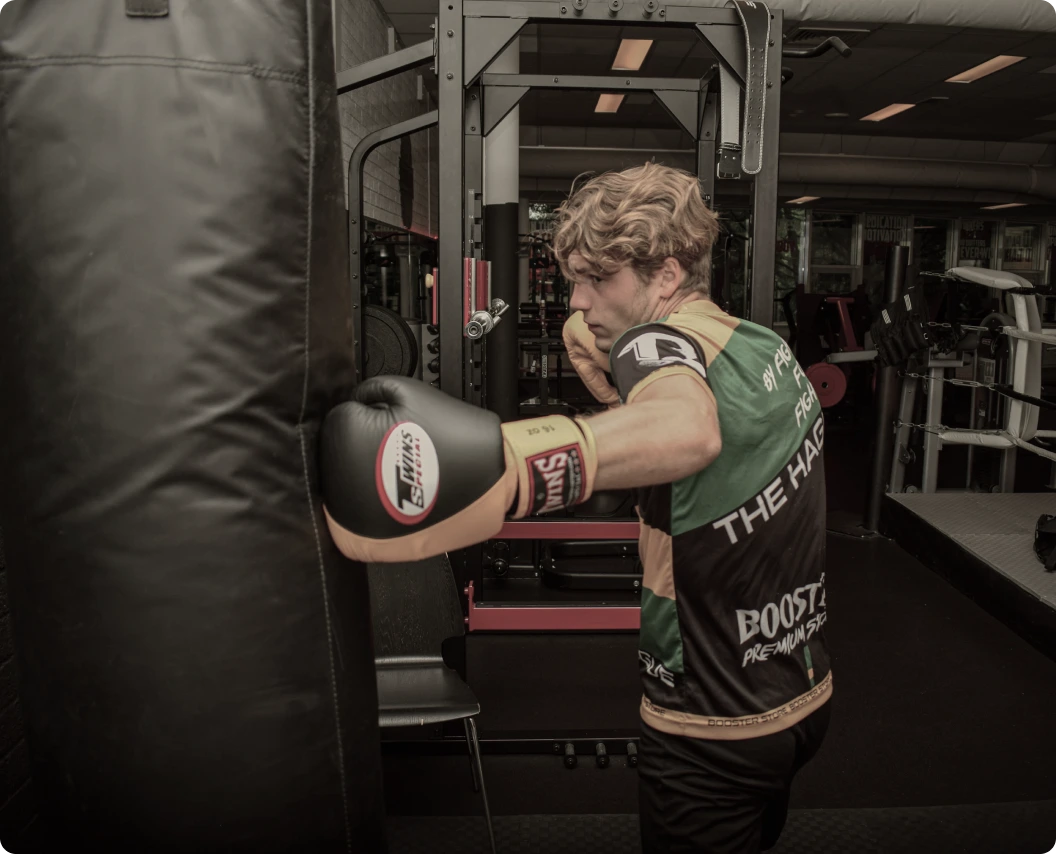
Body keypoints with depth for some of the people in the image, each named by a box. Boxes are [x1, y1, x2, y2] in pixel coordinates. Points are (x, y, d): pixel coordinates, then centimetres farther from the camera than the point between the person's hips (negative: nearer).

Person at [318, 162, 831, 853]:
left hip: (714, 735, -8)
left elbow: (689, 430, -48)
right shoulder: (771, 348, 2)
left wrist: (491, 467, -63)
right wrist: (612, 377, 1)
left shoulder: (659, 340, -24)